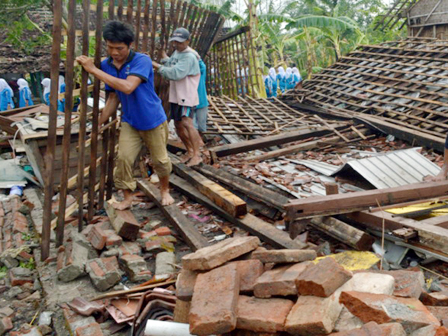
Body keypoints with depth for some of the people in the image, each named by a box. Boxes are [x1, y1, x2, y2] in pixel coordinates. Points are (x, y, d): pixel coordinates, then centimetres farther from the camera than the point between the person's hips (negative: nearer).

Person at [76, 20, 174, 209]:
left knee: (160, 160, 7)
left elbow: (128, 87, -39)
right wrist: (99, 124, 5)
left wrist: (93, 70, -35)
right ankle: (127, 198, 12)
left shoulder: (142, 61, -22)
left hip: (153, 121, -4)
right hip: (130, 122, 4)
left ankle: (165, 191, 34)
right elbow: (113, 98, 7)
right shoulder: (106, 65, -3)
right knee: (124, 158, -6)